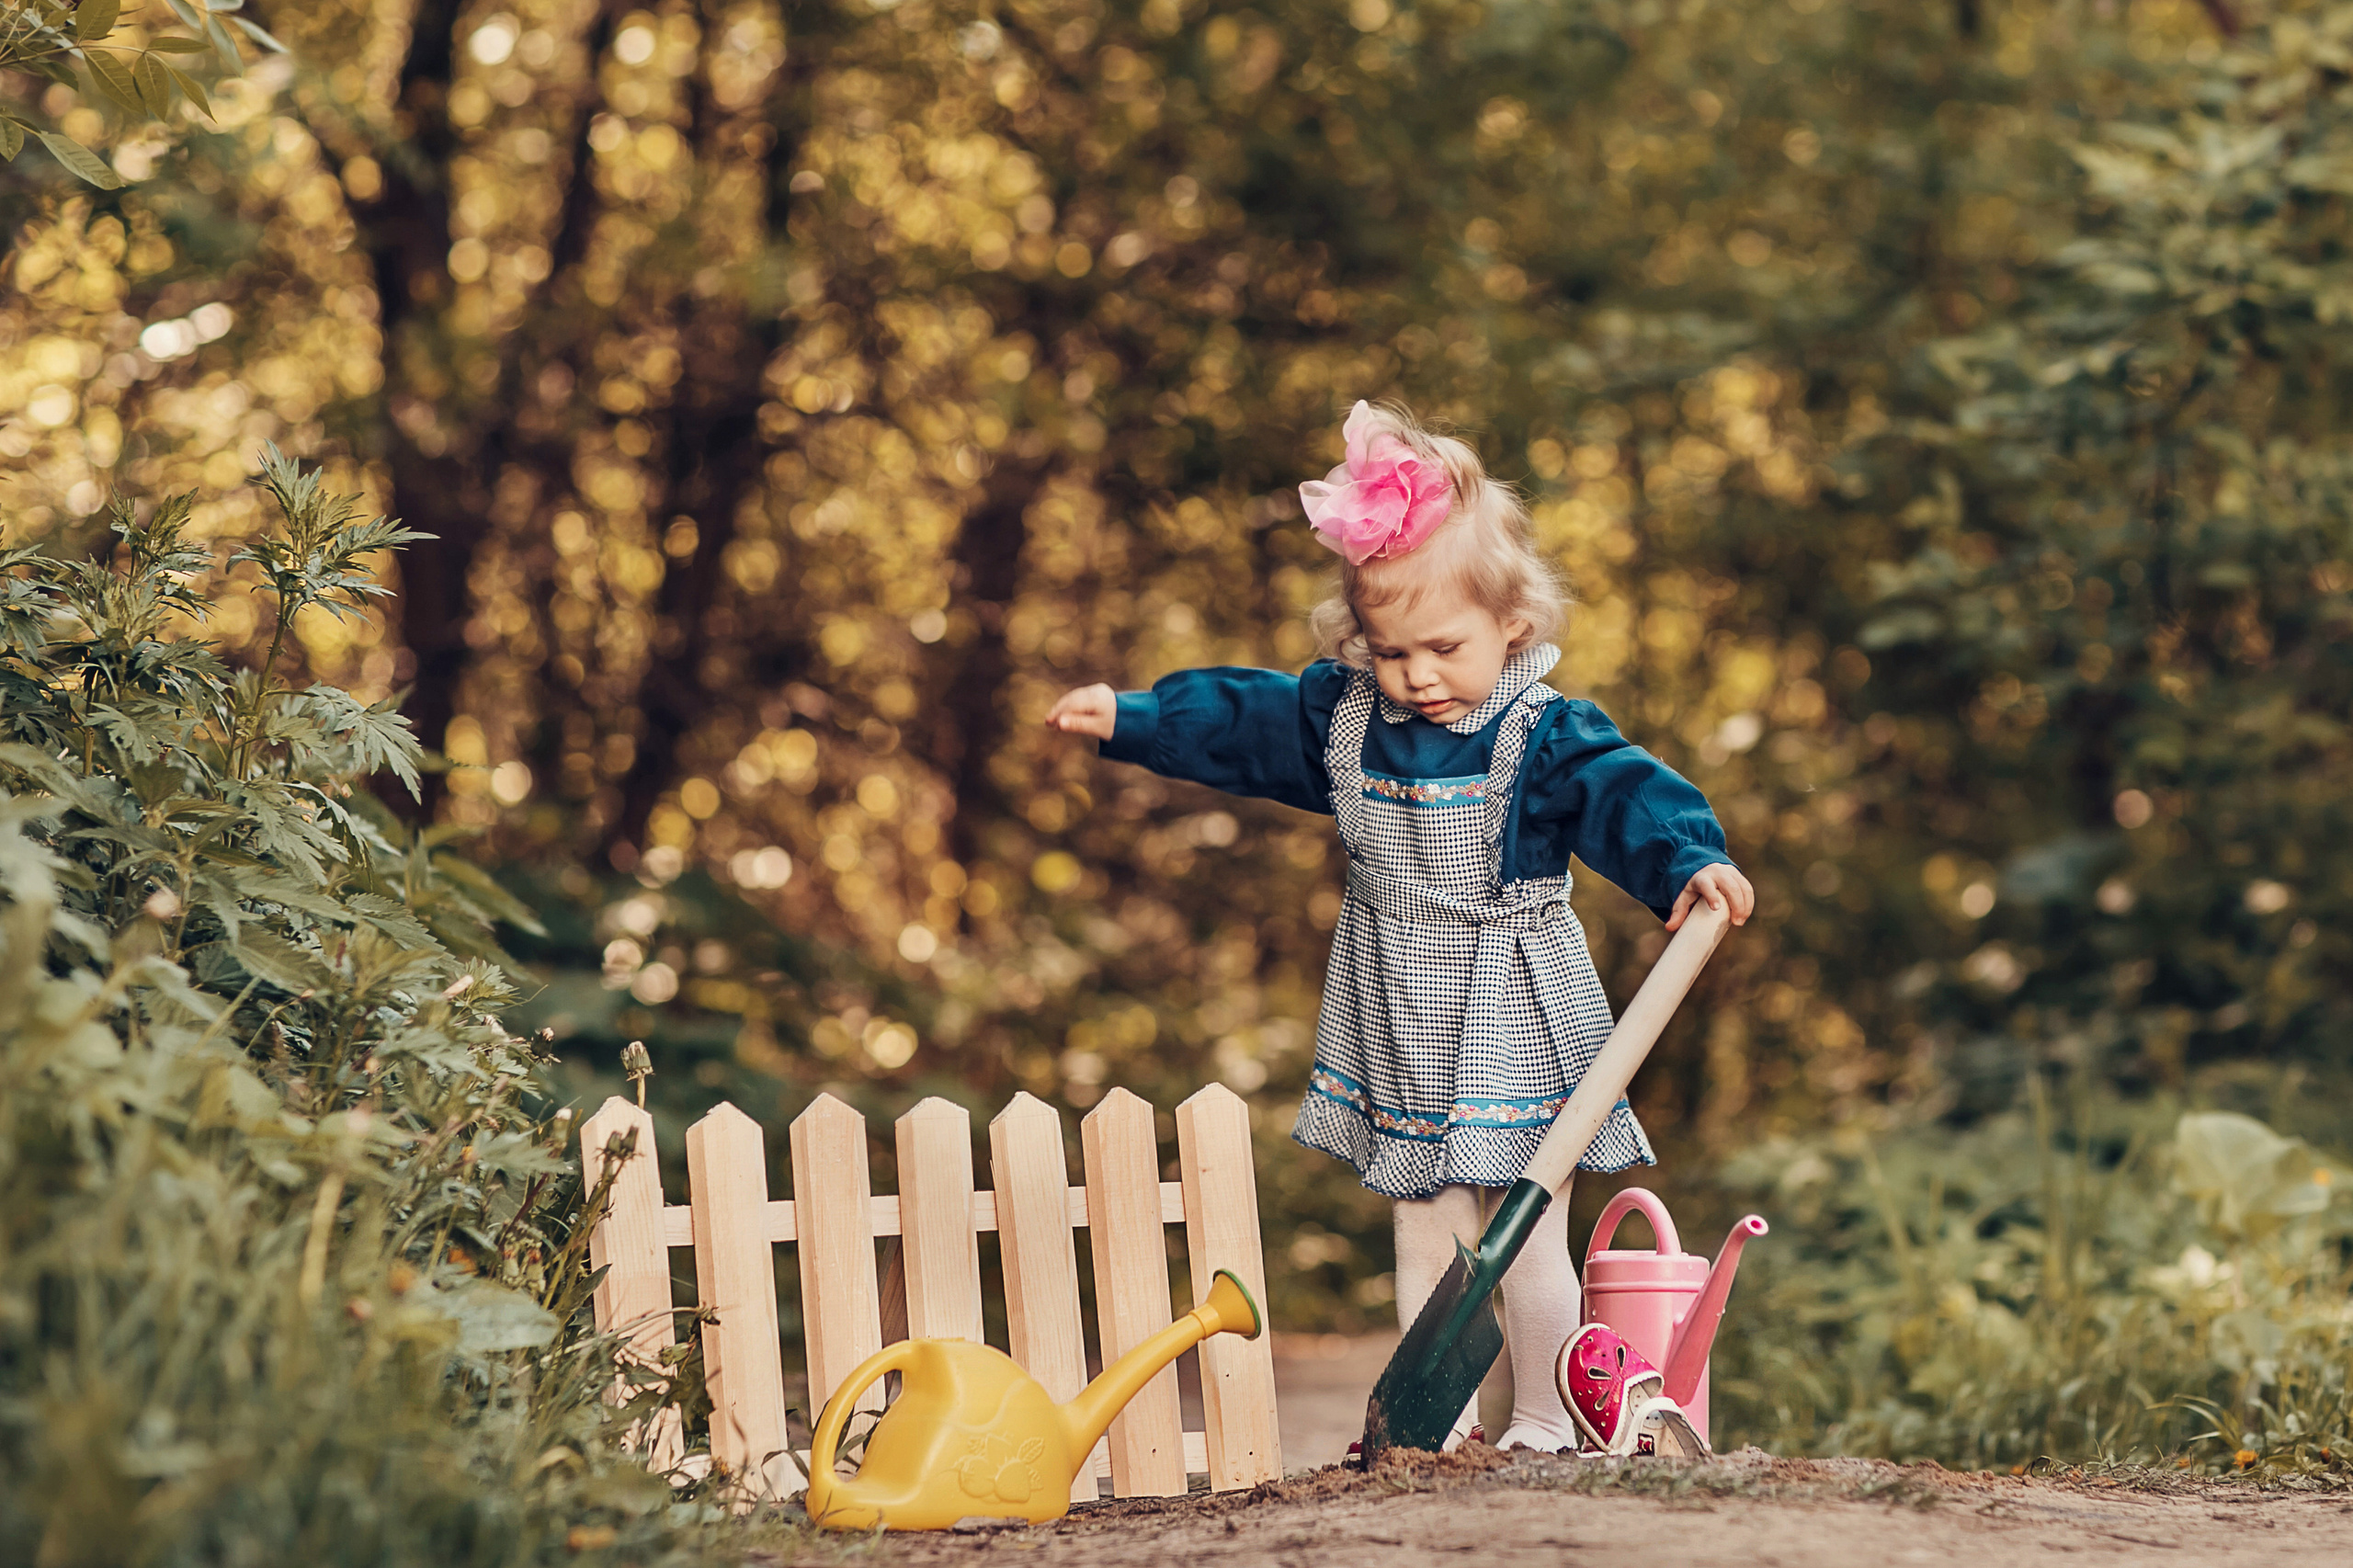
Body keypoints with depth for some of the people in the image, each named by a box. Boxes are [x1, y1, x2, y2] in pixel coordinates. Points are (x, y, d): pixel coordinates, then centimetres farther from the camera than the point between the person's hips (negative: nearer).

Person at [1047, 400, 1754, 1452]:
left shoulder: (1544, 736, -14)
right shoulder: (1341, 716, 2)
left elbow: (1625, 791, -25)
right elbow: (1236, 722, 11)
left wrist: (1690, 860, -42)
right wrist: (1128, 719, 8)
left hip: (1512, 1020, -5)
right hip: (1399, 1025, 5)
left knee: (1526, 1235, 0)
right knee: (1425, 1233, 9)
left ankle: (1544, 1421, 13)